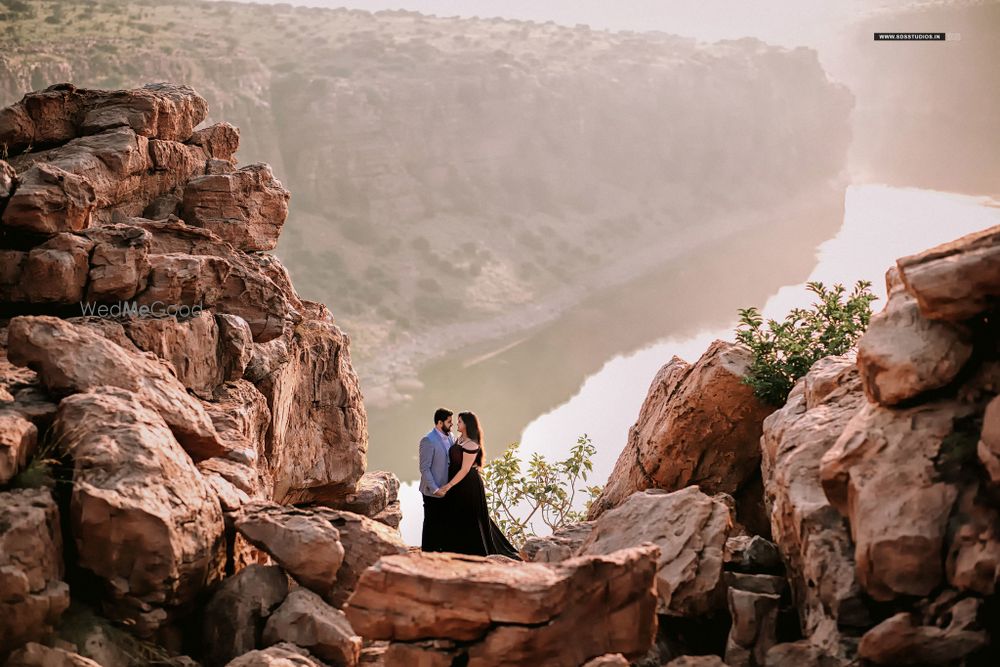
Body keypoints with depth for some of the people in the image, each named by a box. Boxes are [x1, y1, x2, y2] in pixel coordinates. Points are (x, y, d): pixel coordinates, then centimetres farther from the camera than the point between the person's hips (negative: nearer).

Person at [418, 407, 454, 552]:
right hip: (433, 492, -7)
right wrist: (434, 489, -18)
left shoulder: (449, 437, 7)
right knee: (431, 525, 4)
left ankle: (439, 550, 26)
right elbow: (424, 468, -17)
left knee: (443, 524, 14)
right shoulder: (428, 441, -17)